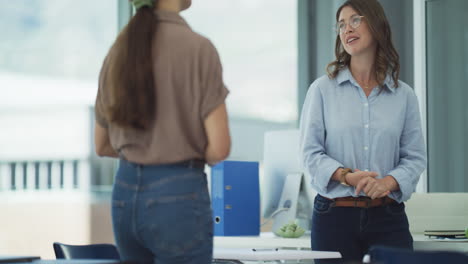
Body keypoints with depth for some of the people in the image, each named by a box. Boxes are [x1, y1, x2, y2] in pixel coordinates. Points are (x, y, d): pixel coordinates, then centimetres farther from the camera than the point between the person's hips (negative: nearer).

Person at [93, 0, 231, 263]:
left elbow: (102, 146, 15)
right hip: (178, 196, -6)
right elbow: (219, 148, -14)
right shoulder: (198, 48, -12)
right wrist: (190, 152, 7)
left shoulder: (119, 51, 7)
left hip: (126, 193, 6)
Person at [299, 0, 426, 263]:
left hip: (388, 217, 1)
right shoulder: (323, 89, 4)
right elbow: (311, 153, -2)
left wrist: (388, 182, -15)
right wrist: (346, 176, -19)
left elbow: (415, 157, 4)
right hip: (335, 214, -1)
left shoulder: (404, 95, 8)